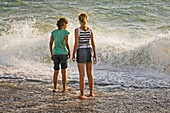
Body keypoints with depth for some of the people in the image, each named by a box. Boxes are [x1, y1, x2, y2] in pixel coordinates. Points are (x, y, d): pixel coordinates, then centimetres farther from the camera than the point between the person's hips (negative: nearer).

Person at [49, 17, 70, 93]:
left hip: (55, 53, 4)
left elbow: (51, 43, 4)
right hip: (63, 53, -4)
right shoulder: (65, 32, -8)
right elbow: (66, 44, -14)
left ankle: (55, 88, 13)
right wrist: (69, 52, 1)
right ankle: (64, 89, 6)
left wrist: (51, 54, 11)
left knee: (56, 71, 11)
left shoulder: (54, 32, 4)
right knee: (63, 72, 3)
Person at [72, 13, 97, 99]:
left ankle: (82, 94, -1)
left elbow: (76, 44, -12)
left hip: (81, 52, -4)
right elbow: (93, 43, 3)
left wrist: (73, 55, -5)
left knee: (82, 74, -1)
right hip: (89, 51, 4)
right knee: (90, 73, 14)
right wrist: (94, 55, 10)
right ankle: (91, 92, 19)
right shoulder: (90, 30, 1)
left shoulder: (77, 30, -10)